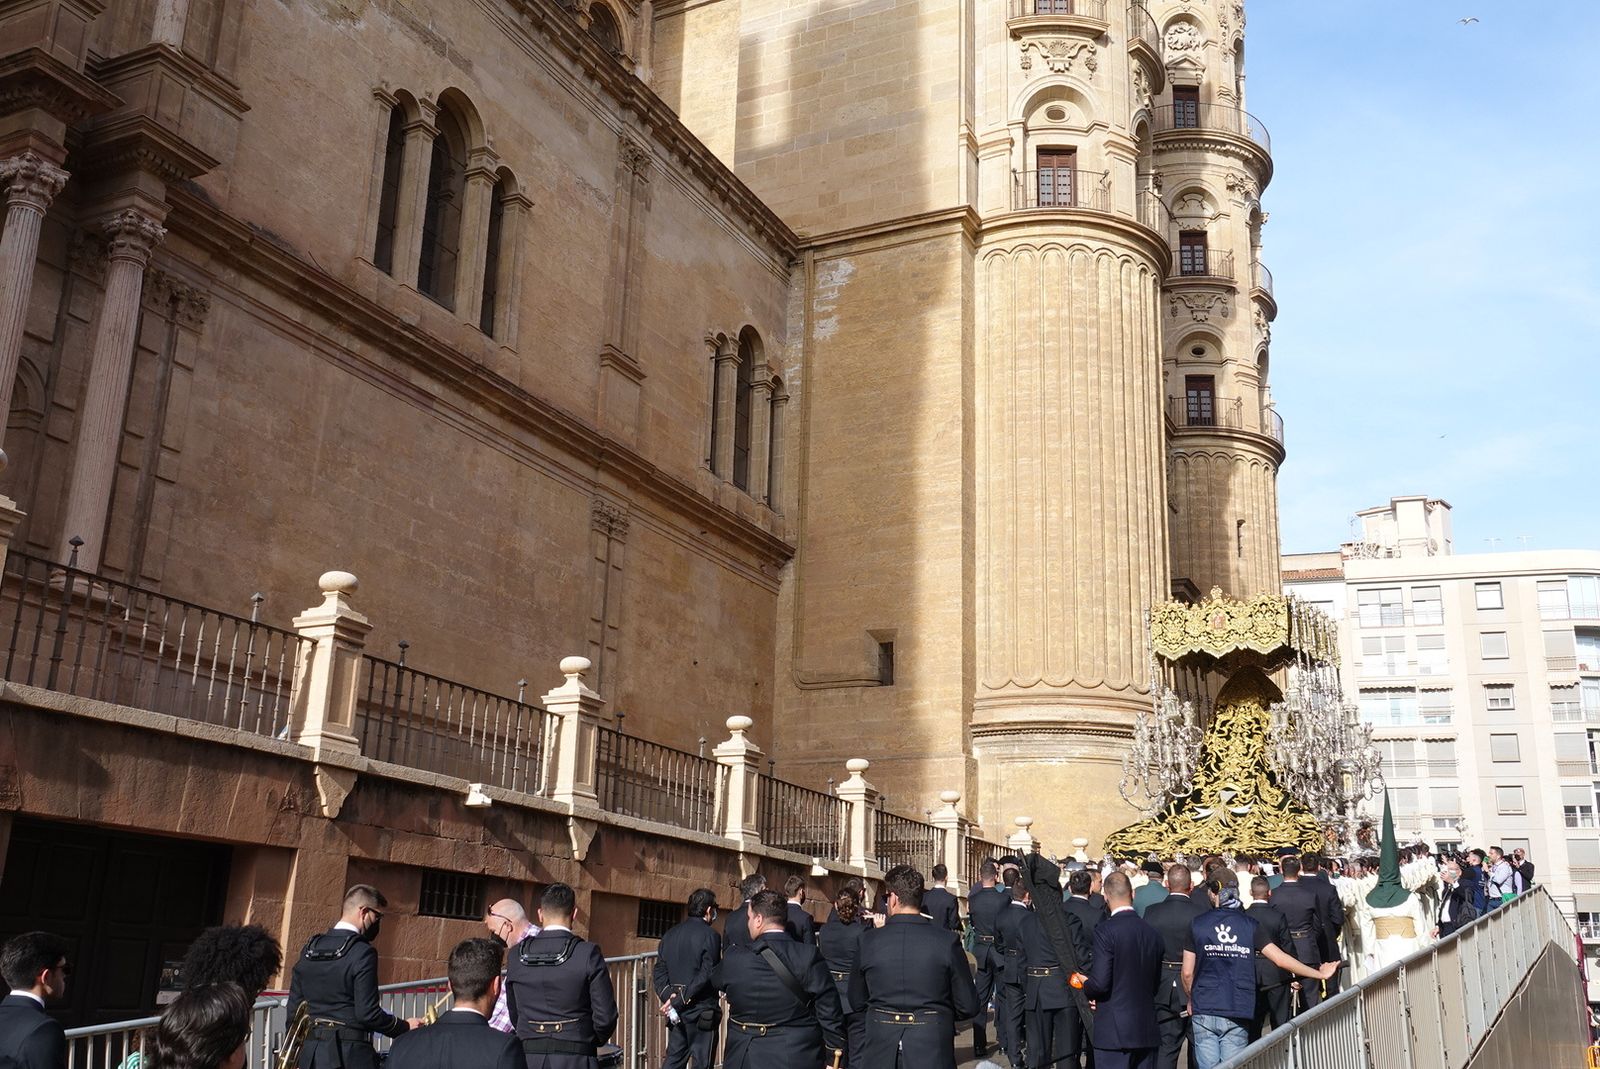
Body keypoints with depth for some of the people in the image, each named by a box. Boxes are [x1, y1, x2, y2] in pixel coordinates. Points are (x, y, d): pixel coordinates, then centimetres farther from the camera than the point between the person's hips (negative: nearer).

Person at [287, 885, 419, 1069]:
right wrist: (405, 1026, -3)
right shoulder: (362, 952, -13)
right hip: (351, 1054, -7)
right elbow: (367, 1013, -16)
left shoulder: (310, 949, 9)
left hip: (311, 1054, 7)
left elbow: (294, 1008, 12)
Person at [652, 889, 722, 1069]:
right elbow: (706, 976, -17)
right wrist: (679, 1001, -15)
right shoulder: (710, 935, -10)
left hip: (676, 1012, 6)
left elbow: (659, 971, 7)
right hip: (701, 1010, -6)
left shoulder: (670, 934, 11)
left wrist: (668, 996, -5)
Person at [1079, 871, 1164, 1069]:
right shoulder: (1153, 933, 5)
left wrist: (1086, 985, 4)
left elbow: (1100, 982, -17)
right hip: (1147, 1030, 6)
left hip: (1113, 1031, -6)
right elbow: (1156, 983, 13)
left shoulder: (1105, 931, -14)